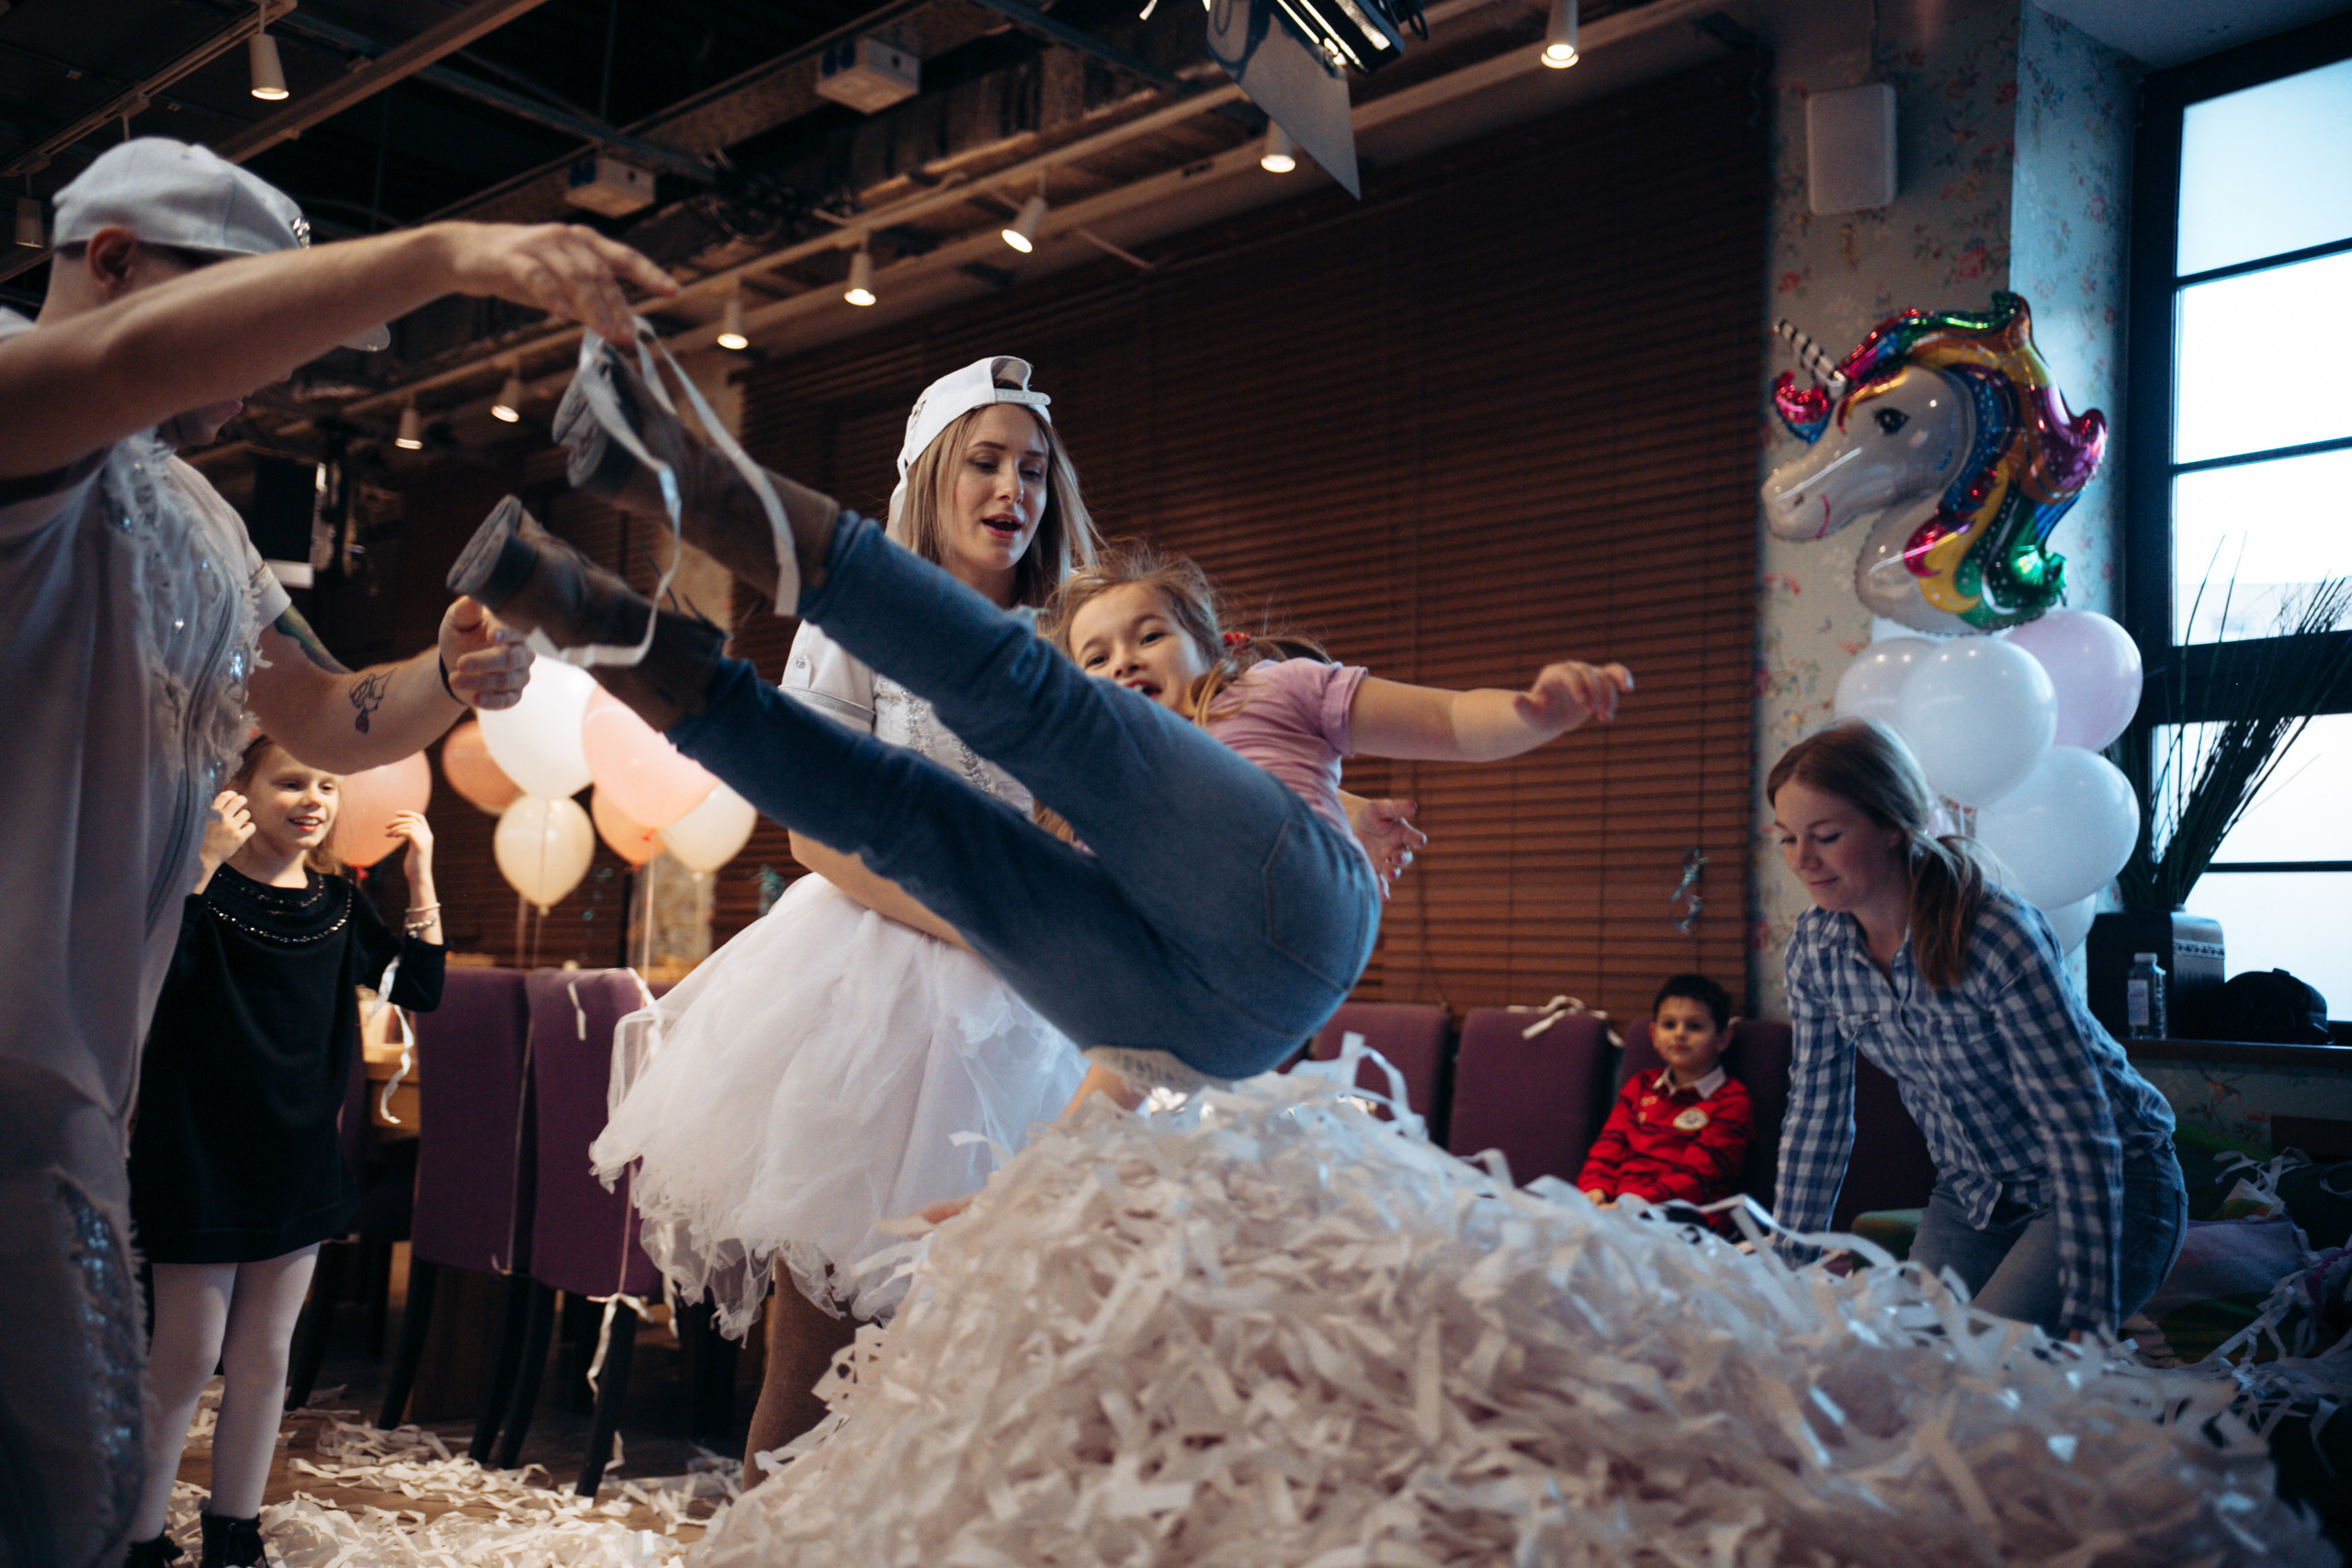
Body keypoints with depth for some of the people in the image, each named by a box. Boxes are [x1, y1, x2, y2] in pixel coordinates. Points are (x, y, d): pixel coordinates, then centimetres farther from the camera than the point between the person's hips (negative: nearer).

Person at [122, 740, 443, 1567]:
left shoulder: (338, 903, 6)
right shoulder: (207, 887, -11)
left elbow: (420, 988, 6)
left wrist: (421, 879, -2)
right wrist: (203, 864, -35)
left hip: (297, 1160, 5)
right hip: (201, 1159, -5)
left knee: (263, 1358, 13)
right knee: (188, 1356, 3)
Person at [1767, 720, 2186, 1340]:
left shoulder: (1998, 935, -29)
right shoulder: (1816, 946, -9)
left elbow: (2080, 1133, -28)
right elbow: (1817, 1110, 3)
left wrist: (2089, 1325, -30)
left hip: (2110, 1187, -6)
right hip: (1971, 1196, 6)